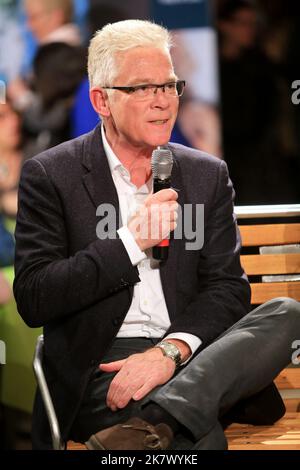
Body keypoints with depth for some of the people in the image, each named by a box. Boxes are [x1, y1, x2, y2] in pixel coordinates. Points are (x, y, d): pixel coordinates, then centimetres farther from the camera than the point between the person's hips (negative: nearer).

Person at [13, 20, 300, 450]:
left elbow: (226, 287, 6)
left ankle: (152, 424, -40)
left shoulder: (207, 176, 15)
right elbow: (32, 301, -4)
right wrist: (130, 243, -13)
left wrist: (171, 350, -15)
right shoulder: (50, 176, 3)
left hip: (187, 357, 7)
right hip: (102, 368, -6)